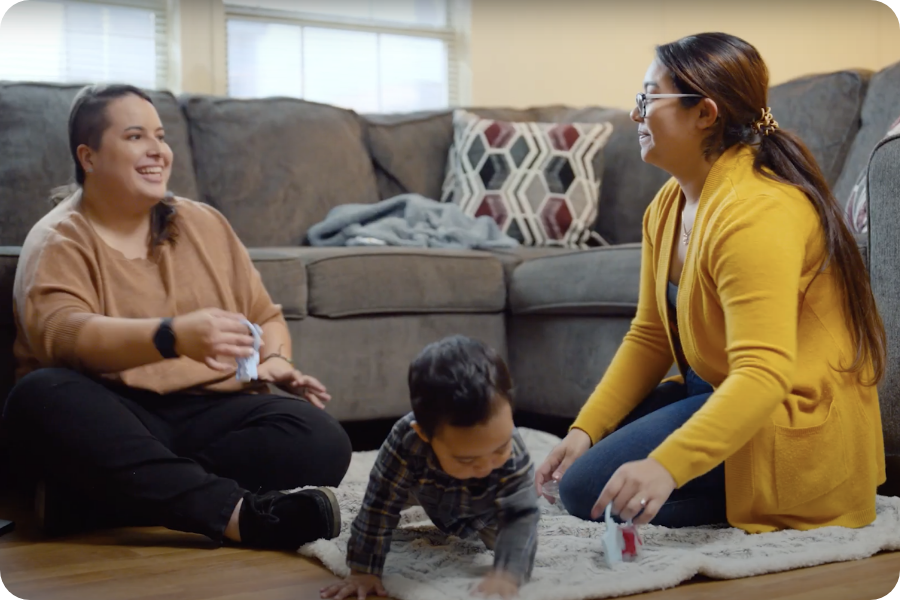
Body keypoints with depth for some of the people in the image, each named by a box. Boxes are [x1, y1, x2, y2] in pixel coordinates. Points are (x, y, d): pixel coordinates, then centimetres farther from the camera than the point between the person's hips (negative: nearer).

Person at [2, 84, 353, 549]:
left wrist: (275, 360, -3)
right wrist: (172, 337, -36)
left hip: (209, 409, 4)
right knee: (39, 395, -36)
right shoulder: (59, 242, 1)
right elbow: (59, 333, -19)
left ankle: (117, 493, -23)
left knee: (322, 441, -24)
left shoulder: (205, 224, 16)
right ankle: (238, 512, -41)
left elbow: (265, 317, 22)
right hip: (114, 418, -3)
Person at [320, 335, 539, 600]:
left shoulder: (513, 456, -47)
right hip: (432, 496, 1)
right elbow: (379, 507, -40)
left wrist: (507, 574, -64)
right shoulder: (406, 443, -48)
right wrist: (364, 570, -41)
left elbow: (521, 516, -47)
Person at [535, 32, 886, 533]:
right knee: (578, 466, 9)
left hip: (791, 429, -10)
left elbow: (763, 375, -33)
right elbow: (649, 337, 8)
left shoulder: (755, 214, -25)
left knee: (590, 490, -17)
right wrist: (585, 429, -2)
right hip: (717, 392, 10)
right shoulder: (669, 205, 6)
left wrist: (666, 467, -43)